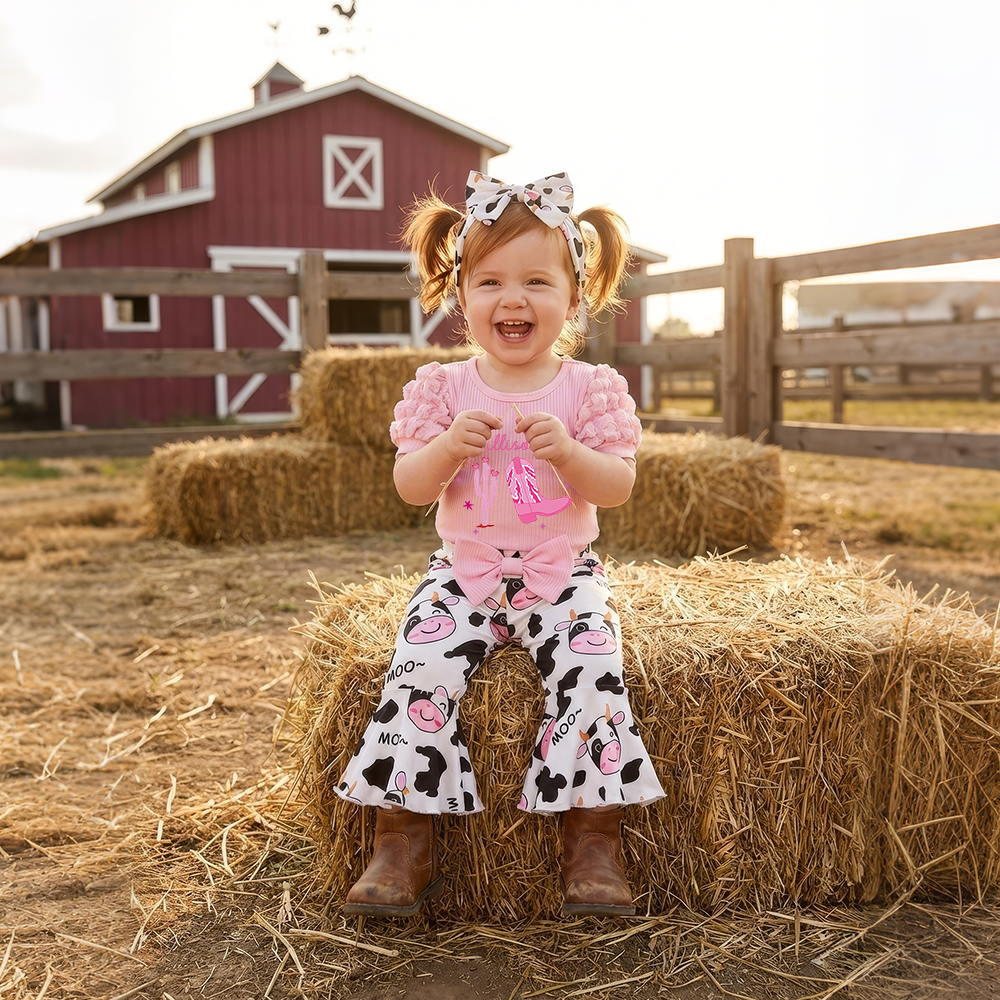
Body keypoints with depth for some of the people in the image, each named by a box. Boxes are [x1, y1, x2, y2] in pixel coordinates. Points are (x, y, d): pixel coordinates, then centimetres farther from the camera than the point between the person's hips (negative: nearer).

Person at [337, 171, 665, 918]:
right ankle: (405, 842, -9)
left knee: (593, 669, -24)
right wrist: (448, 449, -21)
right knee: (421, 672, -21)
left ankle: (595, 840, -12)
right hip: (464, 574, 1)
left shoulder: (591, 388, -1)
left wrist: (566, 451, -24)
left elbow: (618, 487, -6)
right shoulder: (443, 388, 1)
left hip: (563, 574, 0)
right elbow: (411, 487, -2)